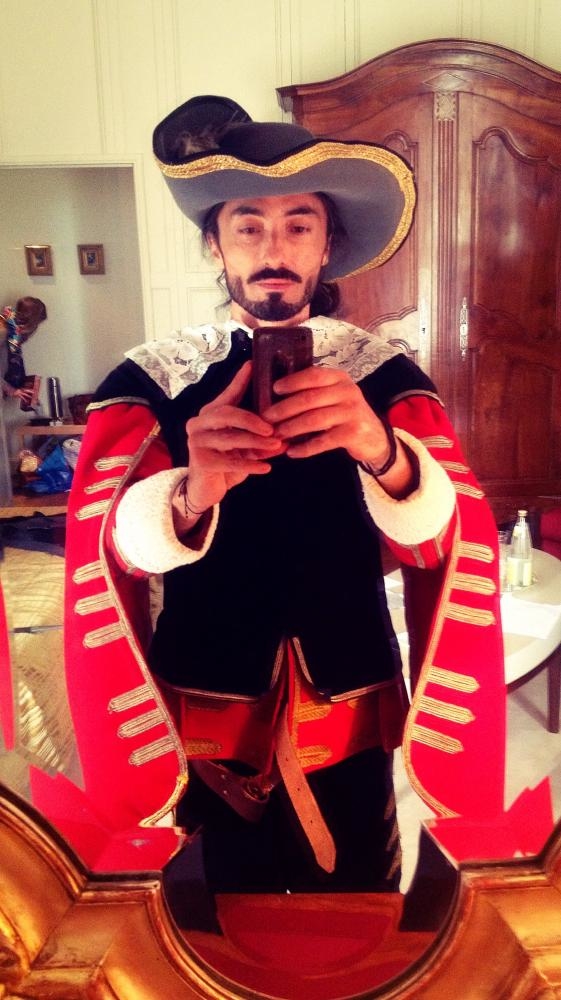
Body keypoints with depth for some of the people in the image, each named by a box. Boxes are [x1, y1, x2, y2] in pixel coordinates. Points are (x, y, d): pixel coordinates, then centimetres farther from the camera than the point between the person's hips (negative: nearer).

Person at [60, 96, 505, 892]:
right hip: (207, 719, 0)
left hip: (348, 719, 1)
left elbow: (441, 532, -17)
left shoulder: (384, 374, -5)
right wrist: (191, 493, -41)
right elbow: (119, 541, -19)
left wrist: (381, 451, -38)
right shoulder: (149, 379, -6)